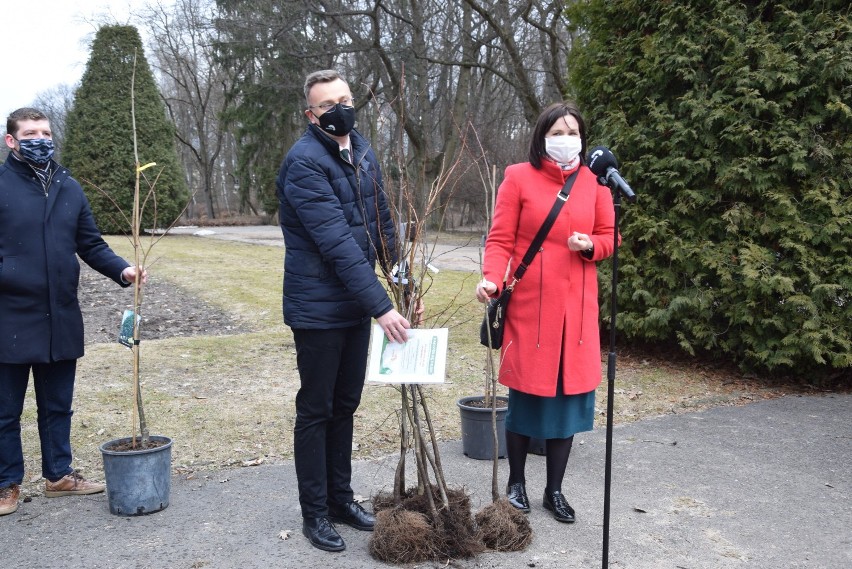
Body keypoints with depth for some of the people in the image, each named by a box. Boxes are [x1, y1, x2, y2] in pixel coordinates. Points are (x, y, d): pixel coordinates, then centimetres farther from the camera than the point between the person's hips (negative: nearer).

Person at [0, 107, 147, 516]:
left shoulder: (69, 188, 9)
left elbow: (91, 245, 11)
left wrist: (122, 270, -4)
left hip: (61, 319, 4)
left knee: (58, 405, 16)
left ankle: (58, 474, 31)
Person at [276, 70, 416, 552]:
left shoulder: (363, 152, 7)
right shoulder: (305, 162, -18)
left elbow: (384, 224, 11)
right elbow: (338, 244, -26)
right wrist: (382, 306, -28)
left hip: (357, 305, 7)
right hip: (319, 308, -7)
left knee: (345, 405, 17)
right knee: (316, 411, 5)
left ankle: (341, 497, 32)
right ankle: (315, 512, 20)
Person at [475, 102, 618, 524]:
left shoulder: (595, 181, 7)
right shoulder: (519, 177, -2)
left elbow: (609, 237, 12)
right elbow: (500, 239, -5)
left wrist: (591, 246, -10)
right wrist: (492, 278, -22)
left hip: (576, 307, 3)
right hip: (529, 306, -3)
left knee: (568, 396, 7)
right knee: (526, 394, 5)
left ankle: (554, 490, 23)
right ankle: (516, 483, 25)